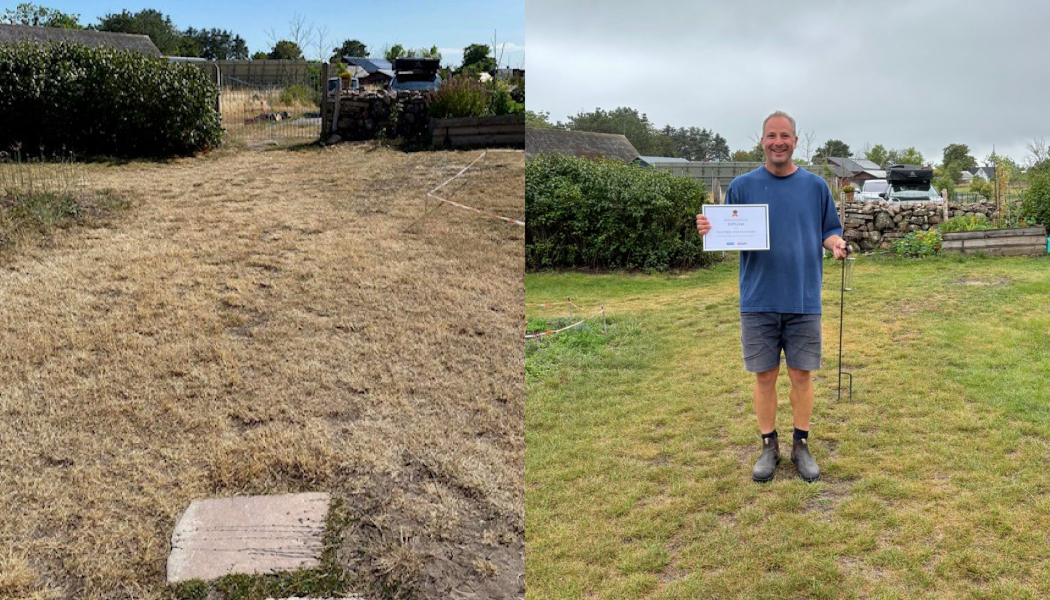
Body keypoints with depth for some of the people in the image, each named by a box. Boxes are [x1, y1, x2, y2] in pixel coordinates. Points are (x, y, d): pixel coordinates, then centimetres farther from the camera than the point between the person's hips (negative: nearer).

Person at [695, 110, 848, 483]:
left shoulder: (815, 186, 6)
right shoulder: (742, 187, 2)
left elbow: (829, 231, 10)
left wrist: (836, 243, -13)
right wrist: (709, 231, -21)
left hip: (804, 301, 1)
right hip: (759, 302, -1)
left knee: (801, 374, 7)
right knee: (765, 376, 7)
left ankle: (801, 445, 23)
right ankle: (769, 446, 22)